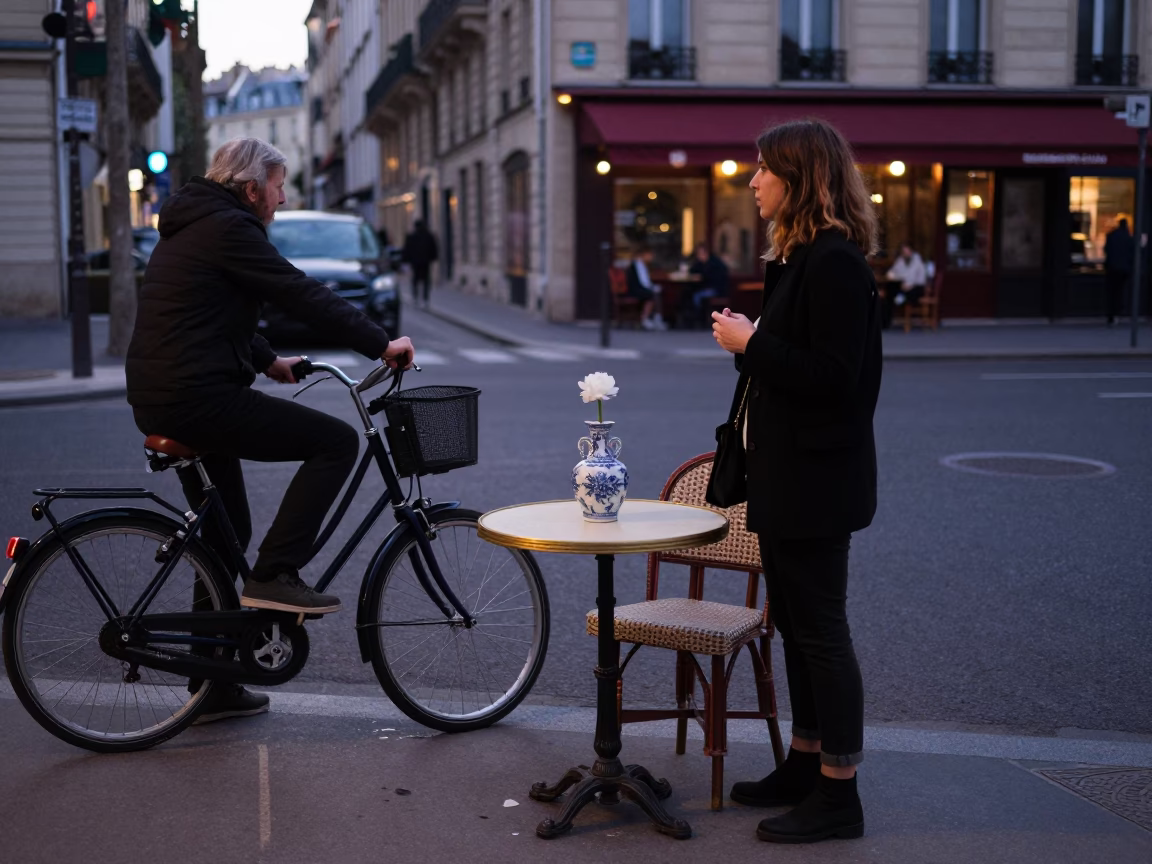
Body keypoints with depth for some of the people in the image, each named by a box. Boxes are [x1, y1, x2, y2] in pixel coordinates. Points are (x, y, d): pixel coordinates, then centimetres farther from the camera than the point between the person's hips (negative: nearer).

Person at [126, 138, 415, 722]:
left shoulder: (191, 226, 21)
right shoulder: (229, 227, -10)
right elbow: (302, 295, -15)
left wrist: (267, 360, 24)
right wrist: (381, 345, -10)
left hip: (158, 399, 11)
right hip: (200, 398, -11)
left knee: (225, 534, 17)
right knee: (336, 441, -7)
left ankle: (214, 688, 24)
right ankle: (274, 575, -7)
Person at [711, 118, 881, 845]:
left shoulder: (834, 264, -19)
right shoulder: (800, 258, 13)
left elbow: (833, 377, -24)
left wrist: (751, 343, -18)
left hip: (817, 478, -10)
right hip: (786, 472, 10)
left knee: (820, 628, -3)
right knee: (796, 623, 16)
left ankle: (838, 793, 7)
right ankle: (806, 764, 28)